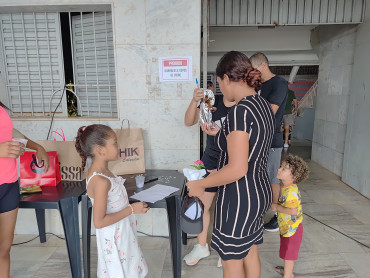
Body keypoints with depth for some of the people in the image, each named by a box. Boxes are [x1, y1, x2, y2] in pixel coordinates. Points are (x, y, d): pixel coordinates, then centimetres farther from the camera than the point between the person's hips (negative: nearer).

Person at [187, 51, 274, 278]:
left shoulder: (240, 110, -25)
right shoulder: (264, 105, 3)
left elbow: (237, 169, -28)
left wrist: (200, 184, -16)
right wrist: (220, 134, 20)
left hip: (239, 199, -9)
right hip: (260, 193, 9)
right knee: (250, 252, 27)